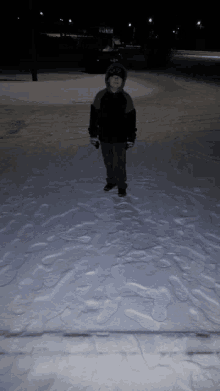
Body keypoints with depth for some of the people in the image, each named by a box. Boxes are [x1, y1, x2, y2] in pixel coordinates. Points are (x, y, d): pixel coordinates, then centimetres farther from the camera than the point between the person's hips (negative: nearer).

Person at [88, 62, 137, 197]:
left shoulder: (126, 98, -6)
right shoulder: (101, 96, -5)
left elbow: (131, 120, 0)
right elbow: (94, 116, 1)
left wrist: (131, 138, 0)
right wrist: (93, 135, 1)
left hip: (120, 139, -2)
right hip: (104, 137, 2)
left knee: (120, 164, 5)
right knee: (108, 162, 17)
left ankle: (122, 185, 26)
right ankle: (111, 181, 40)